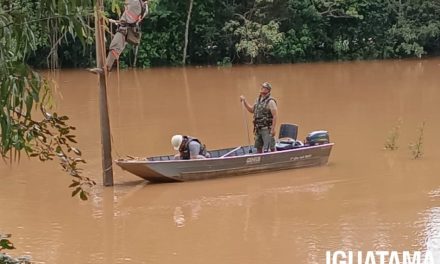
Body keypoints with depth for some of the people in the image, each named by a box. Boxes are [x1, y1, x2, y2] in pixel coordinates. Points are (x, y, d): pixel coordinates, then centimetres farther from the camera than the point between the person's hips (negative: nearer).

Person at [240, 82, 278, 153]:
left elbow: (275, 116, -16)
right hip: (258, 129, 8)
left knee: (270, 148, -8)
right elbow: (251, 110, 22)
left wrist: (273, 129, -20)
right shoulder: (258, 100, 12)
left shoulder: (270, 101, -12)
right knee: (258, 148, 13)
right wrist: (244, 101, 11)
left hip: (267, 129, -8)